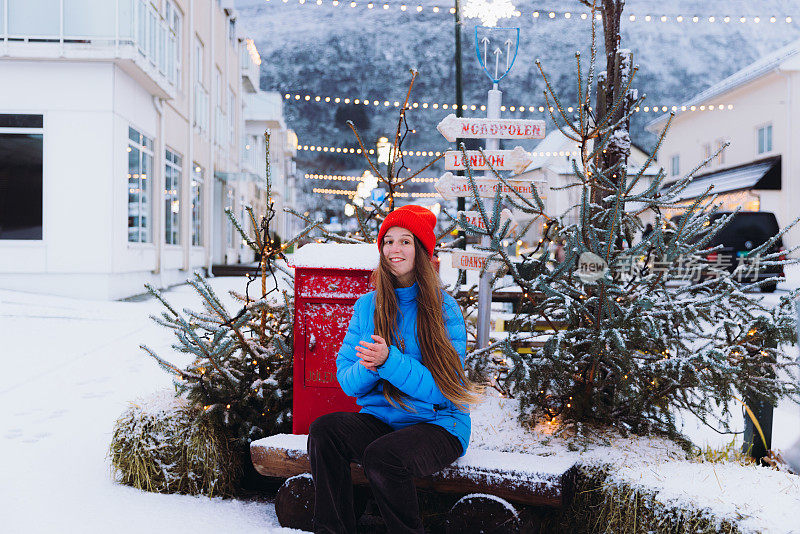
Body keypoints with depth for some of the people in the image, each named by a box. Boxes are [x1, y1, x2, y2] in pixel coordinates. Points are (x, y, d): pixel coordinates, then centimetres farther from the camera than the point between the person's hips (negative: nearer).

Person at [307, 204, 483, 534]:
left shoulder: (444, 309, -5)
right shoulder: (367, 306, 8)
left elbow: (442, 389, -13)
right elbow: (347, 382, 4)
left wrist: (389, 362, -25)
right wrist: (367, 368, -20)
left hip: (438, 424, -4)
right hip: (379, 419, 4)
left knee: (382, 456, -31)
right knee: (323, 430, -23)